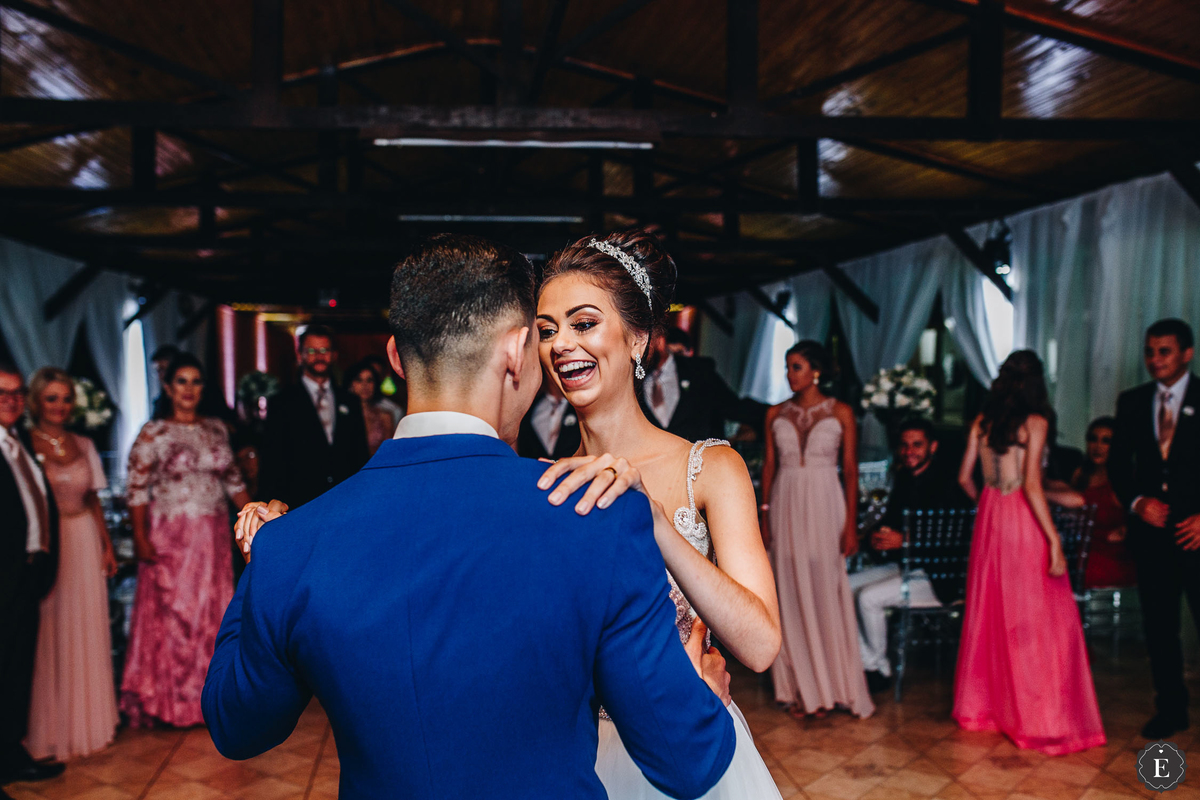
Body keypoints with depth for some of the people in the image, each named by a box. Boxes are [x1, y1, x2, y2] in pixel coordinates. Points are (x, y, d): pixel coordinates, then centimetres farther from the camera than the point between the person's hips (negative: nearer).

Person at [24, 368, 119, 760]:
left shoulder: (84, 445, 9)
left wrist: (108, 545, 9)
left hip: (84, 543, 4)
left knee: (86, 631, 10)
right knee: (49, 635, 2)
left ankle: (87, 719, 24)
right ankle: (50, 726, 17)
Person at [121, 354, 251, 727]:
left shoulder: (217, 429, 7)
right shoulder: (153, 433, -6)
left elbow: (234, 480, 12)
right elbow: (136, 489, -8)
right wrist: (140, 538, -15)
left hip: (213, 536, 4)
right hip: (169, 538, -4)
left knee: (213, 611, 9)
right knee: (170, 612, 2)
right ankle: (169, 699, 17)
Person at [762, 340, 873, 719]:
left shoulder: (840, 413, 0)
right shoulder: (776, 414, 7)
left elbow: (851, 471, -1)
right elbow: (769, 466, 8)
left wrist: (851, 524, -7)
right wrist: (765, 515, 1)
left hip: (824, 505, -2)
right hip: (786, 506, 3)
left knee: (827, 591, 0)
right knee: (791, 592, 4)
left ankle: (830, 686, 13)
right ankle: (800, 687, 14)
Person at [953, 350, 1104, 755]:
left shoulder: (982, 421, 6)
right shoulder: (1035, 422, -10)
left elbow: (965, 477, 9)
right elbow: (1032, 485, -17)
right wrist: (1055, 540, -17)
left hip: (990, 520, 6)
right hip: (1024, 523, -6)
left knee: (989, 614, 14)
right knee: (1038, 619, 2)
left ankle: (982, 706, 24)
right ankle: (1041, 718, 6)